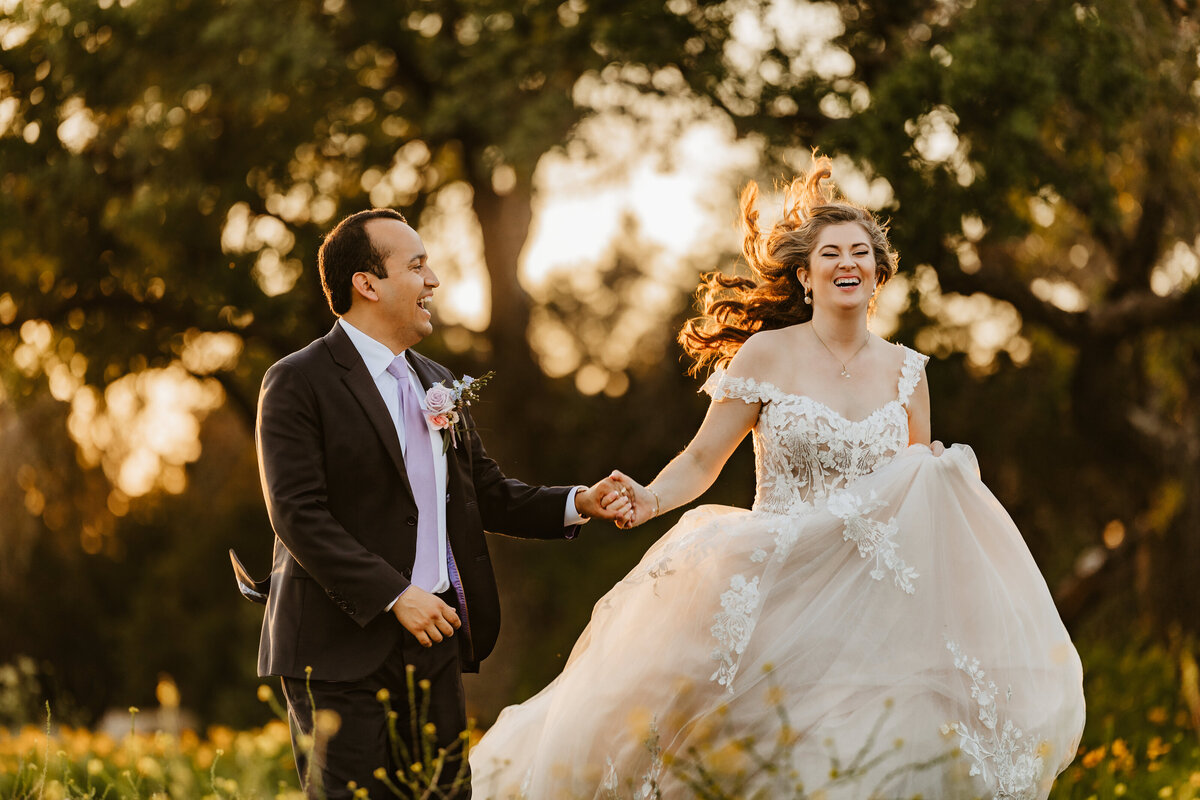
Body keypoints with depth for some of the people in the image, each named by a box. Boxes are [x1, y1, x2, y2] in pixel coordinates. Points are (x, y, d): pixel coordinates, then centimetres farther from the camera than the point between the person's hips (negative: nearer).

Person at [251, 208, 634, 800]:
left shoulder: (438, 384, 17)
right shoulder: (298, 383, -7)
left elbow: (486, 494, 20)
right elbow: (298, 515, -15)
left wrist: (577, 504, 4)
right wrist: (394, 596, -19)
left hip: (434, 643, 7)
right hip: (342, 651, -7)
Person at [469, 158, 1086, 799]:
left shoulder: (905, 371, 9)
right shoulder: (767, 354, -2)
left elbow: (920, 492, 18)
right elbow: (702, 459, -1)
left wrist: (947, 484, -4)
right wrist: (651, 499, -20)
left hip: (872, 595, 3)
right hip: (776, 589, -3)